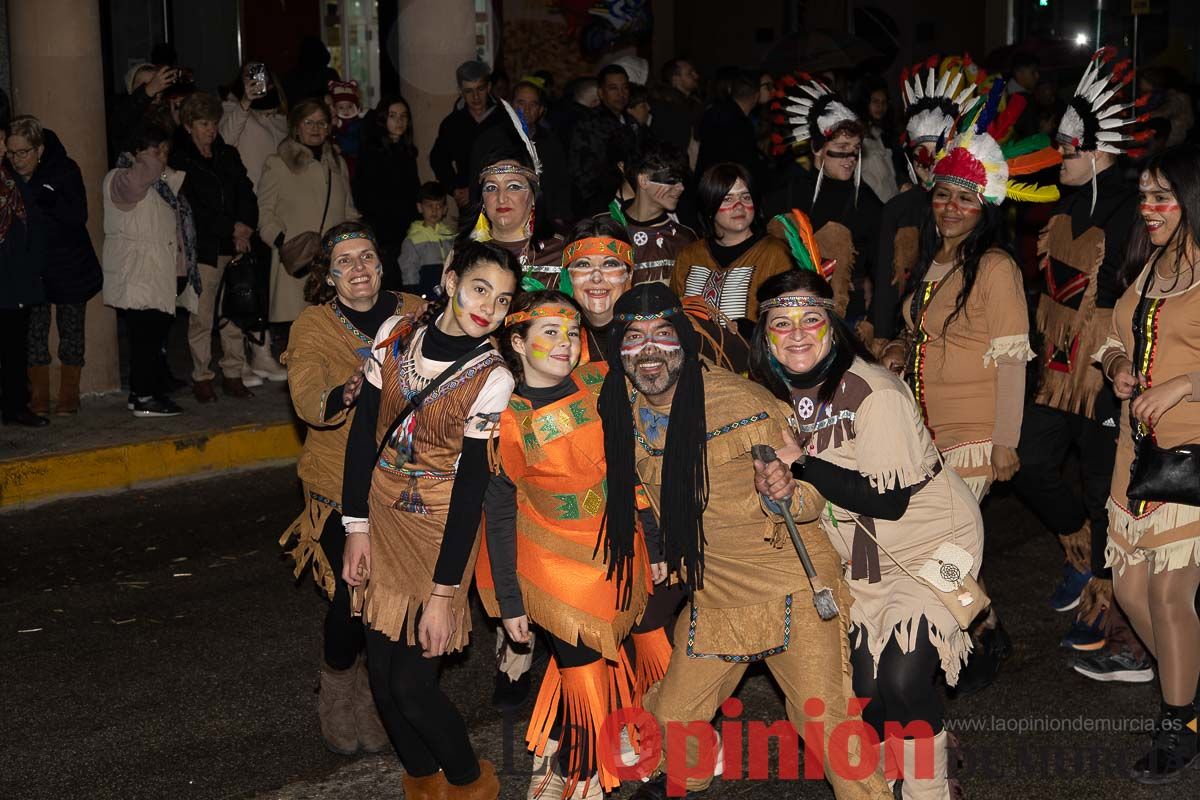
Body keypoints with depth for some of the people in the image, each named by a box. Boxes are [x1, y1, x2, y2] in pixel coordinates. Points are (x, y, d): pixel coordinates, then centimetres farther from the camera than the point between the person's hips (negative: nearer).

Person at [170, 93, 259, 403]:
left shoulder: (228, 156, 17)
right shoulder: (179, 160, 0)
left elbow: (246, 194, 12)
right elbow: (193, 208, -6)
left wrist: (244, 225, -5)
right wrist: (231, 229, -9)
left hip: (234, 246, 4)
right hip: (203, 247, -4)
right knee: (202, 317, -4)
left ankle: (233, 375, 9)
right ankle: (201, 377, 5)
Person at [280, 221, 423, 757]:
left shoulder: (412, 314, 3)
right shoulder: (314, 326, -6)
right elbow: (307, 401, -23)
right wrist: (347, 394, -44)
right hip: (343, 486, -3)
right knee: (352, 599, -8)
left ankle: (373, 696, 27)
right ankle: (338, 699, 21)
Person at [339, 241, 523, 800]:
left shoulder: (492, 379, -14)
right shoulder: (396, 335, -4)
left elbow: (471, 486, -15)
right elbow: (363, 431, 2)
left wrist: (444, 594, -15)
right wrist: (356, 527, -1)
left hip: (442, 530, -4)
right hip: (381, 516, 4)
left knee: (411, 682, -5)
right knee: (380, 669, 8)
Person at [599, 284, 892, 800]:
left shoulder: (743, 402, -20)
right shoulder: (623, 411, -3)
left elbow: (812, 495, -15)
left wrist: (785, 495, -35)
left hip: (792, 588, -5)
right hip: (711, 598, 5)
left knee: (827, 725, -8)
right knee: (671, 721, 14)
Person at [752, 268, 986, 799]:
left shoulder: (874, 392, -24)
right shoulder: (780, 391, -2)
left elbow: (887, 500, -27)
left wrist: (801, 463, -26)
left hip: (930, 540, -6)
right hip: (864, 553, 6)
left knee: (903, 680, -18)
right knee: (865, 688, 5)